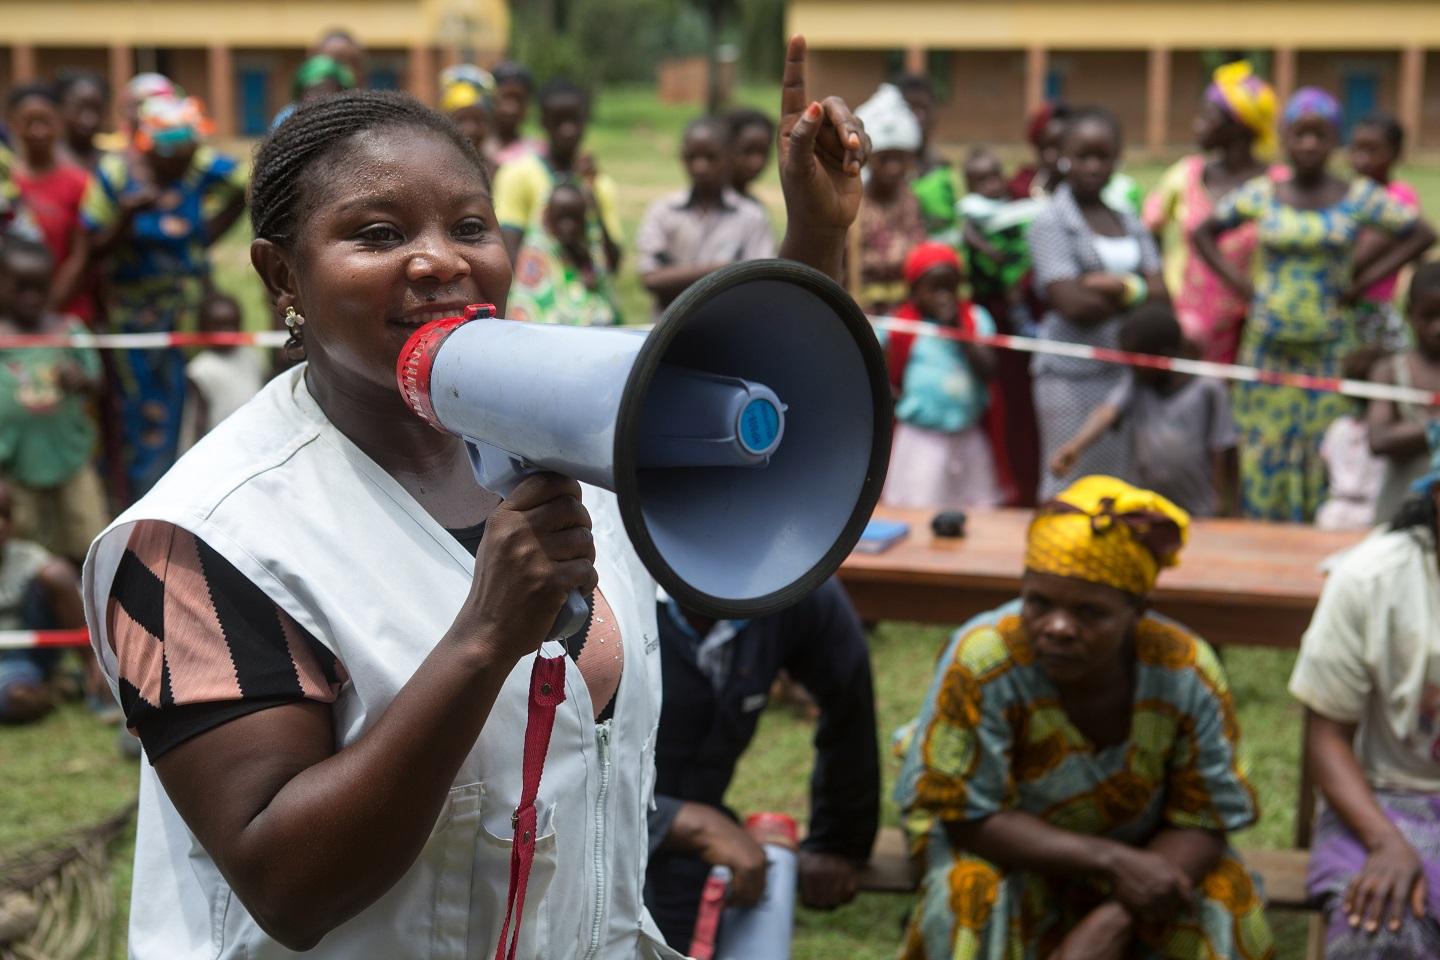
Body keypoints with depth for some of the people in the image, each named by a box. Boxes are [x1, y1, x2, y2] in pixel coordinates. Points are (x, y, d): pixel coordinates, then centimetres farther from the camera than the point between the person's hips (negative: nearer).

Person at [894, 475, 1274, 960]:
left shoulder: (1188, 674, -24)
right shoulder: (982, 661, -32)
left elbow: (1203, 822, -16)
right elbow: (967, 815, -24)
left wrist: (1113, 920, -33)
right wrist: (1111, 860, -32)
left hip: (1140, 850, 2)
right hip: (1011, 852, -2)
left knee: (1228, 909, -21)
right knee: (972, 897, -31)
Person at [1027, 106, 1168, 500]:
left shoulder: (1129, 223, 13)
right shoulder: (1051, 222, -4)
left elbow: (1161, 295, 3)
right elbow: (1074, 305, -14)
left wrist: (1116, 285, -13)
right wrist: (1138, 292, -2)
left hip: (1129, 374, 5)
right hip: (1073, 376, -5)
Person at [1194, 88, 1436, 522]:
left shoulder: (1359, 197, -1)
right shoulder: (1260, 194, 2)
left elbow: (1422, 234, 4)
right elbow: (1203, 232, 14)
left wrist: (1364, 280, -3)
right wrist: (1237, 281, 2)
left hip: (1330, 350, -1)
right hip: (1268, 346, 1)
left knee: (1326, 451, 0)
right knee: (1265, 450, 2)